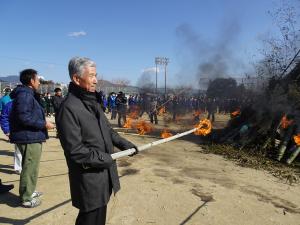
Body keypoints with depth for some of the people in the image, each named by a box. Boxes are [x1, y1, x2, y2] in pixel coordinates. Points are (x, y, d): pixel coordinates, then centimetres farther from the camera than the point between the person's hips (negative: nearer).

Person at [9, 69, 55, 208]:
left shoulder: (26, 94, 15)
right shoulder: (25, 94, -17)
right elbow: (24, 117, -25)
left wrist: (42, 122, 16)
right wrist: (44, 124, -19)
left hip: (30, 137, 11)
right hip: (29, 138, -11)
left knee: (28, 167, 22)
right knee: (30, 169, 0)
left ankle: (27, 192, 37)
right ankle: (27, 199, 13)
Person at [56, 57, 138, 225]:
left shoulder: (92, 101, 9)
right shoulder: (69, 108, -21)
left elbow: (107, 129, 16)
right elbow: (74, 150, -22)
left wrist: (123, 143, 5)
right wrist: (102, 158, -17)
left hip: (103, 172, 8)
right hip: (89, 178, -8)